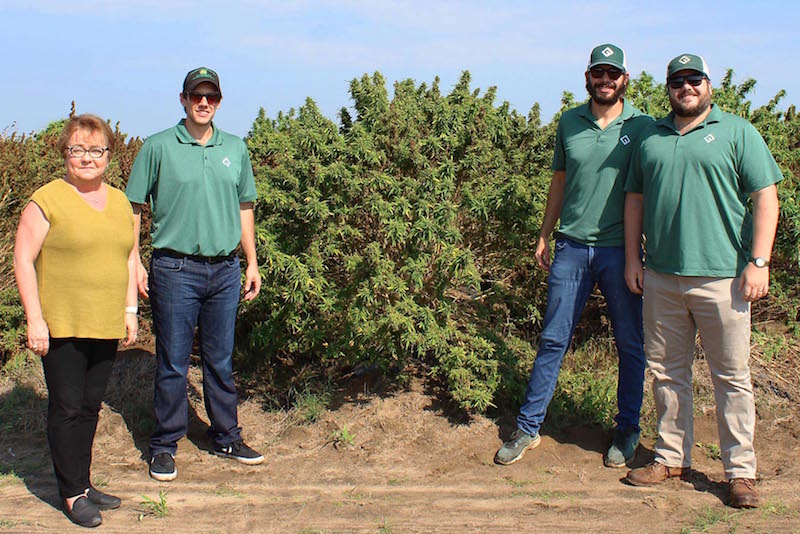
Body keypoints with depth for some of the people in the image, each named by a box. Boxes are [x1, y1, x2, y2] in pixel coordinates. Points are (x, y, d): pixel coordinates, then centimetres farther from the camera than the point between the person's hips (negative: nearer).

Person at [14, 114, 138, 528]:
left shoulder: (119, 201, 12)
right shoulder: (47, 200, -7)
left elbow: (129, 258, 19)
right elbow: (23, 260, -9)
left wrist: (130, 311, 14)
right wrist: (35, 320, -13)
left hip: (106, 325, 5)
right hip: (61, 326, -5)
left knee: (90, 406, 13)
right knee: (67, 408, 1)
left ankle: (83, 481, 26)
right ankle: (72, 493, 11)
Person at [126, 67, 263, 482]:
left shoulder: (235, 149, 10)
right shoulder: (158, 148, -1)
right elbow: (133, 208, 1)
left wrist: (252, 263, 14)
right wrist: (135, 263, -5)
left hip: (225, 270, 4)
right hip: (175, 270, -3)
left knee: (221, 361, 13)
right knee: (172, 364, 2)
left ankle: (226, 438, 26)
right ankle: (164, 446, 15)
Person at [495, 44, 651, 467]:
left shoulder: (643, 127, -1)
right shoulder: (569, 122, 7)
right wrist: (544, 235, 15)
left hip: (621, 249, -2)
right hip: (572, 246, 2)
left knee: (630, 344, 8)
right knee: (553, 339, 5)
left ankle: (627, 430, 24)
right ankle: (528, 427, 15)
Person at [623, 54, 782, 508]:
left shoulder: (738, 133, 2)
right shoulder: (651, 137, 14)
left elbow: (766, 197, -2)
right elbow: (635, 199, 18)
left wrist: (759, 261, -10)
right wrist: (633, 258, 10)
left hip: (721, 278, -4)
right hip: (661, 277, 4)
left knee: (732, 377, 1)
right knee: (667, 372, 11)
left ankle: (740, 471, 10)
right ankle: (673, 458, 24)